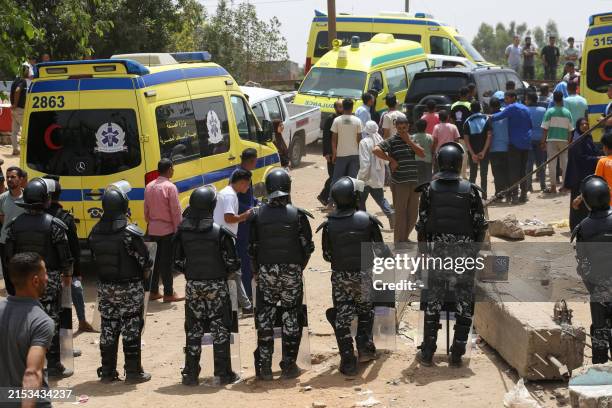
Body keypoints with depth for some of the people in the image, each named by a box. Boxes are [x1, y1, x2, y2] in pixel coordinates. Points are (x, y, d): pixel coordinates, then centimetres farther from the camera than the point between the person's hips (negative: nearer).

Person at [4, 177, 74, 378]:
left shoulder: (14, 224, 0)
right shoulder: (54, 224, -12)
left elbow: (8, 255, 3)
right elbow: (65, 255, -9)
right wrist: (67, 275, 8)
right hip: (49, 279, -3)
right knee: (50, 321, 3)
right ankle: (53, 365, 7)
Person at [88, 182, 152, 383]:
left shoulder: (95, 232, -3)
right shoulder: (130, 232, -18)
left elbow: (95, 259, 4)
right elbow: (144, 260, -12)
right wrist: (146, 273, 7)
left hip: (105, 287, 5)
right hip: (130, 288, -5)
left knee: (108, 328, 13)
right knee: (131, 329, 4)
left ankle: (107, 372, 18)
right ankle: (133, 372, 8)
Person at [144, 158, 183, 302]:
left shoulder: (149, 186, 5)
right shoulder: (170, 187, -15)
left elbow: (146, 209, 12)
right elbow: (176, 211, -15)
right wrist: (178, 230, -9)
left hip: (153, 230, 6)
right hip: (167, 230, -6)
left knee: (154, 260, 13)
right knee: (167, 262, -2)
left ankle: (153, 292, 17)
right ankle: (168, 294, 3)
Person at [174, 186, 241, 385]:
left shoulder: (182, 231, -5)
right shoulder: (219, 231, -15)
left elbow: (178, 260, 3)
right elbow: (232, 262, -10)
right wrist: (226, 271, 11)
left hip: (192, 286, 3)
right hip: (217, 287, -3)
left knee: (193, 331, 11)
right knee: (220, 330, 8)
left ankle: (190, 374, 14)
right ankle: (223, 373, 12)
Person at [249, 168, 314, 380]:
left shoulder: (258, 215, -4)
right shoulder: (297, 214, -6)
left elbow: (252, 248, 1)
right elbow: (307, 246, -3)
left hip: (266, 271, 1)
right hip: (292, 271, -1)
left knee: (265, 317, 10)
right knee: (291, 318, 10)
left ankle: (264, 367, 9)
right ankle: (289, 365, 13)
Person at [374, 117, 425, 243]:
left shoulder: (412, 140, 14)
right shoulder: (392, 141, -5)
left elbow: (422, 154, 1)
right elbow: (376, 150, -19)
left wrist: (409, 141, -4)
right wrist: (391, 160, -15)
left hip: (414, 182, 6)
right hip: (399, 184, -6)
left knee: (413, 214, 12)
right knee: (400, 214, 0)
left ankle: (405, 237, 30)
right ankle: (399, 242, 10)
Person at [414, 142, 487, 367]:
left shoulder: (429, 190, -4)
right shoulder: (470, 190, -5)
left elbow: (422, 224, -1)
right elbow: (480, 226, -2)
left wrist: (423, 252, 9)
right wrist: (474, 251, 11)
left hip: (437, 253, 1)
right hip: (464, 255, -1)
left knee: (433, 302, 10)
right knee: (464, 304, 8)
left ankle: (427, 353, 13)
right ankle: (456, 355, 9)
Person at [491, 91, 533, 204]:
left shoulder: (512, 108, -9)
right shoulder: (525, 108, 15)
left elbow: (498, 116, -17)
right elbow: (530, 124, 19)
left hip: (515, 143, -7)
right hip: (526, 143, 7)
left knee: (514, 170, -6)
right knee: (523, 169, 12)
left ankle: (514, 195, -11)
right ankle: (524, 194, 13)